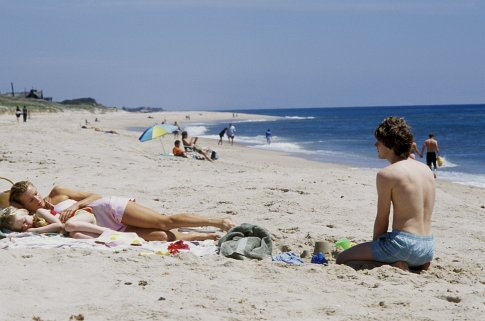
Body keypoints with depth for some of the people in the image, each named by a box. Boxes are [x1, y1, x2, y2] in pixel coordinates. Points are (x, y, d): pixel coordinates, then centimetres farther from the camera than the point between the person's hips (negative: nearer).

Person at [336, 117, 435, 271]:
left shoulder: (386, 174, -11)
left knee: (342, 260, 5)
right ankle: (417, 265, 10)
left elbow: (382, 219, -6)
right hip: (428, 247, 8)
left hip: (404, 244, -8)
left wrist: (374, 243, 10)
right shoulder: (426, 170, 11)